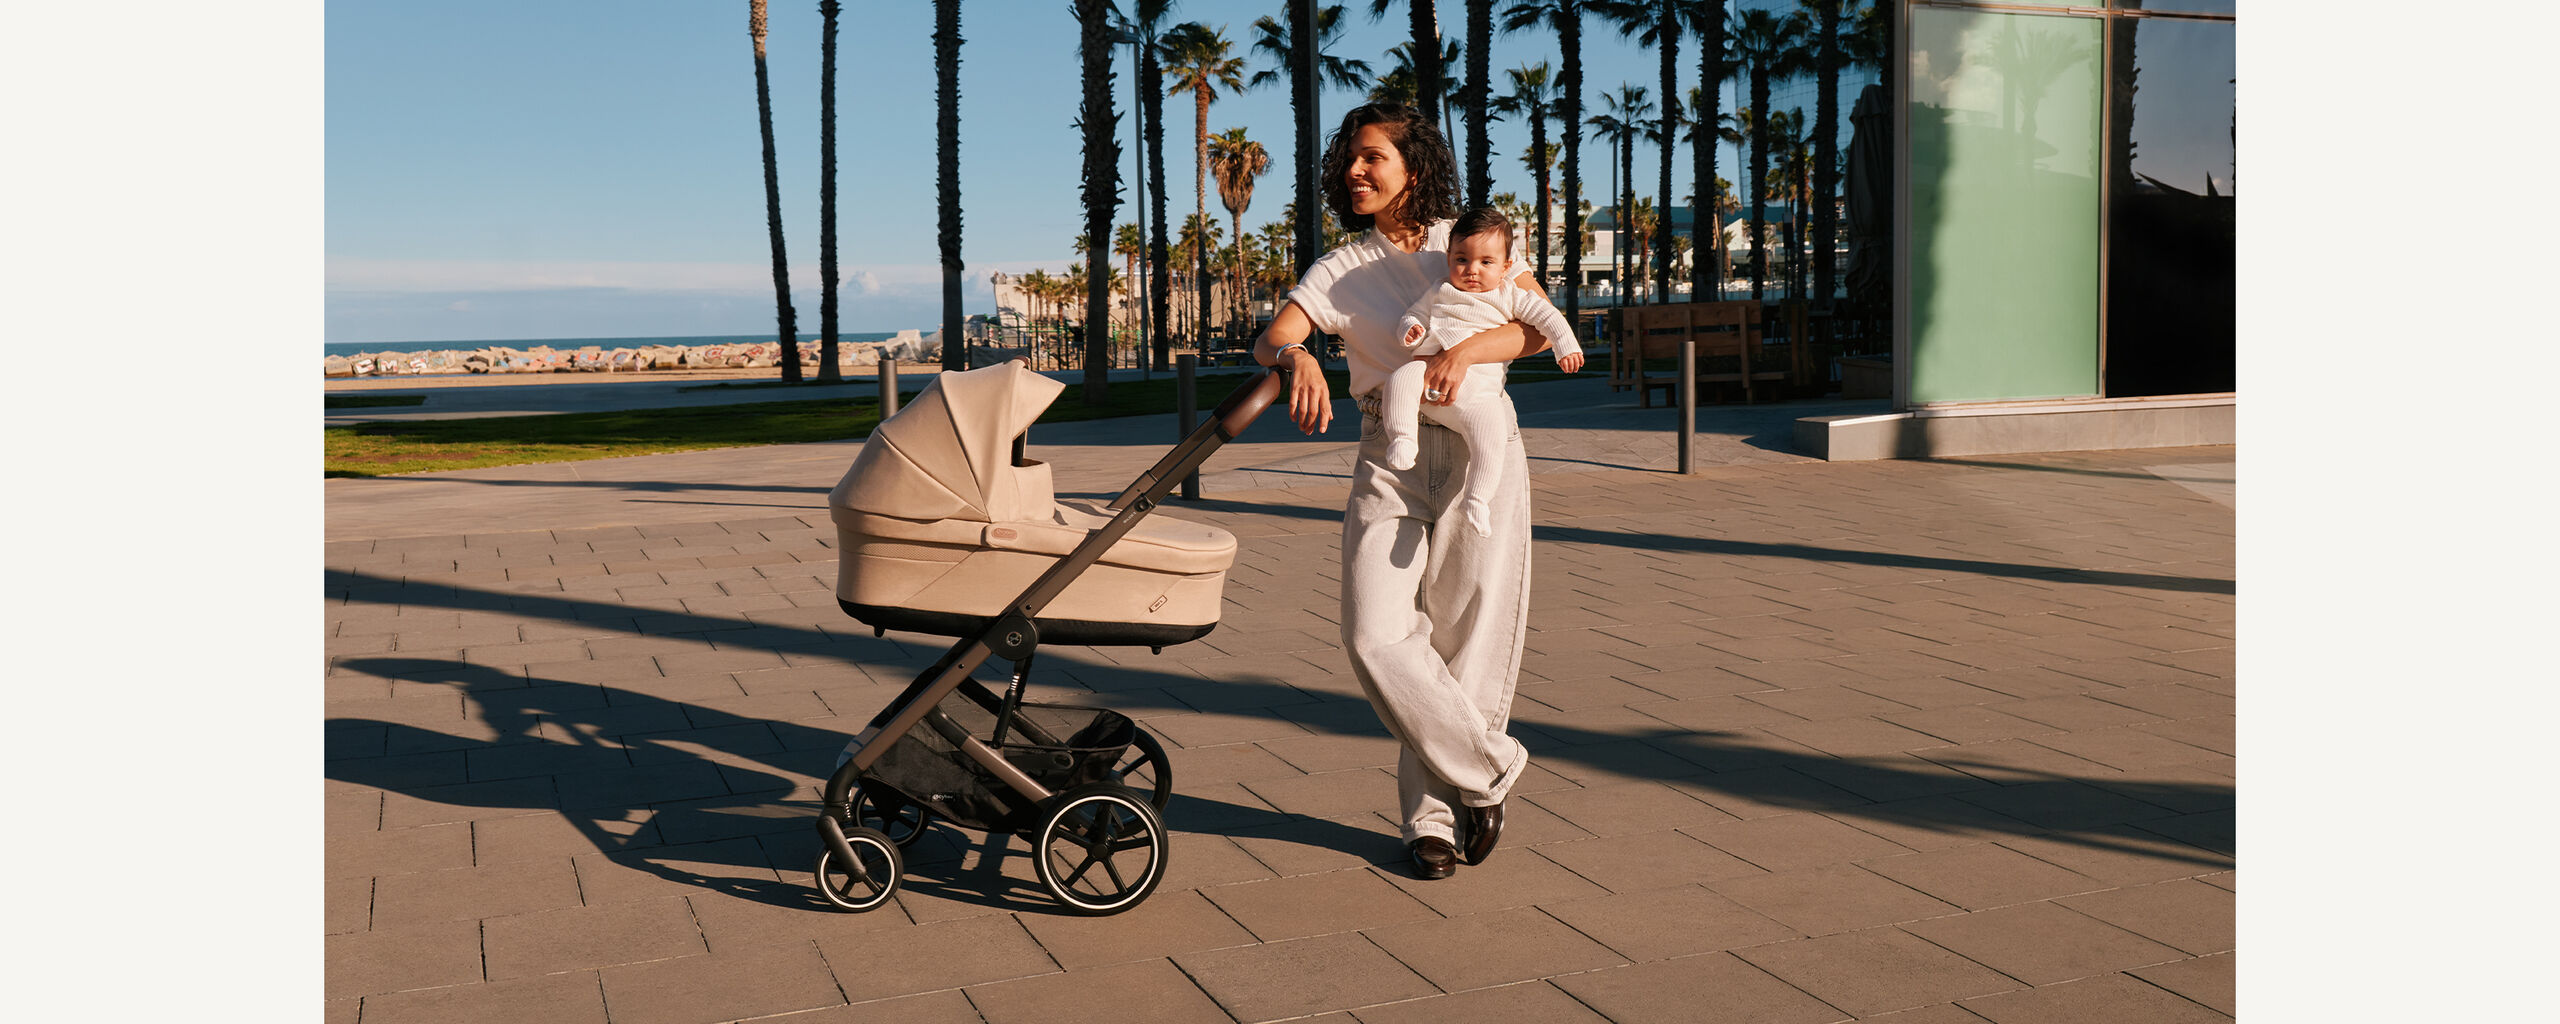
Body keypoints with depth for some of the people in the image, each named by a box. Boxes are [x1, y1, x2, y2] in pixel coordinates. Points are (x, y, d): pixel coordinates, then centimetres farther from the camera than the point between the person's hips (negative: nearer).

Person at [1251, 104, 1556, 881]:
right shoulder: (1339, 271, 8)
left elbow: (1540, 326, -2)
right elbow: (1268, 339, -8)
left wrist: (1466, 349, -21)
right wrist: (1296, 357, -33)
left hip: (1481, 450, -1)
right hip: (1389, 461, 1)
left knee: (1472, 637, -2)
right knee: (1376, 636, -13)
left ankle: (1433, 811, 15)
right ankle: (1488, 770, 6)